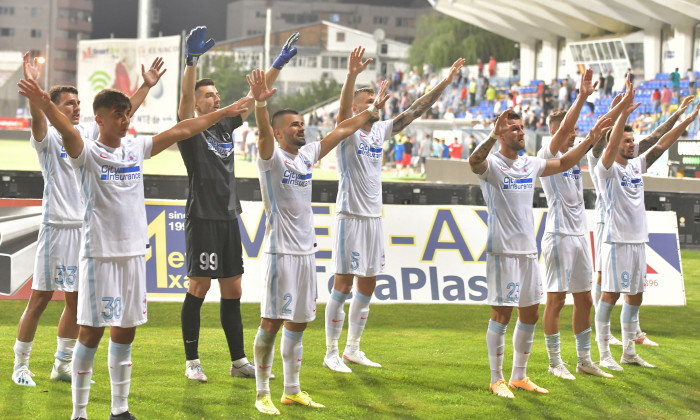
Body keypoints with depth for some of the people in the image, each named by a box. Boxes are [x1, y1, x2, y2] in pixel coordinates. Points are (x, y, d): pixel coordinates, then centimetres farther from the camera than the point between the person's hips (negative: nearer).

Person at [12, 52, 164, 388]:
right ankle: (20, 365, 7)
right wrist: (32, 87, -43)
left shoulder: (88, 133, 11)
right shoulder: (48, 138, -6)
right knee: (40, 298, -2)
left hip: (86, 228, 6)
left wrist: (146, 85, 9)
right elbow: (37, 118, -26)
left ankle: (62, 365, 21)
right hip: (57, 227, -6)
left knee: (76, 300, 10)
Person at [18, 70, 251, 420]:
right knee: (92, 332, -3)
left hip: (134, 251, 6)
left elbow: (182, 131, 16)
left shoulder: (136, 148, 10)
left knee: (125, 332, 11)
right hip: (100, 254, -6)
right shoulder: (87, 153, -8)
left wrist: (223, 113, 20)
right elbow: (68, 130, -29)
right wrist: (45, 106, -49)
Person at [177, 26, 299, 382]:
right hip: (202, 219, -7)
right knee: (198, 288, -3)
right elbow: (185, 95, -22)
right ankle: (192, 362, 5)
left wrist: (279, 63, 9)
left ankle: (239, 361, 14)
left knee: (233, 291, 9)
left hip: (229, 218, 7)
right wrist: (192, 59, -34)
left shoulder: (225, 126, 13)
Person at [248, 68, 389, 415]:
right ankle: (262, 394, 2)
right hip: (281, 252, -7)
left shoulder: (308, 154, 13)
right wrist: (260, 103, -47)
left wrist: (373, 110, 23)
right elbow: (263, 132, -29)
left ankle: (292, 390, 21)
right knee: (271, 323, -5)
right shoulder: (272, 156, -8)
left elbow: (342, 130, 21)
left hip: (306, 252, 7)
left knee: (298, 323, 12)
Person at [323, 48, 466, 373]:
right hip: (350, 216, -7)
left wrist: (444, 83, 7)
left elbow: (415, 111, 13)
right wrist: (352, 75, -43)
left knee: (367, 287, 11)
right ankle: (331, 353, 2)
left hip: (374, 217, 7)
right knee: (343, 287, -4)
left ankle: (352, 349, 20)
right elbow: (343, 107, -26)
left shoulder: (380, 130, 12)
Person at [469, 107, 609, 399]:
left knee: (530, 314, 11)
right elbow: (474, 161, -31)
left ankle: (519, 376, 22)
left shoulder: (530, 165, 13)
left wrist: (593, 136, 17)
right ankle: (496, 379, 5)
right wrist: (493, 136, -48)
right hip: (502, 250, -7)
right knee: (501, 314, -4)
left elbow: (565, 162, 24)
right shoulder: (491, 164, -8)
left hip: (528, 250, 7)